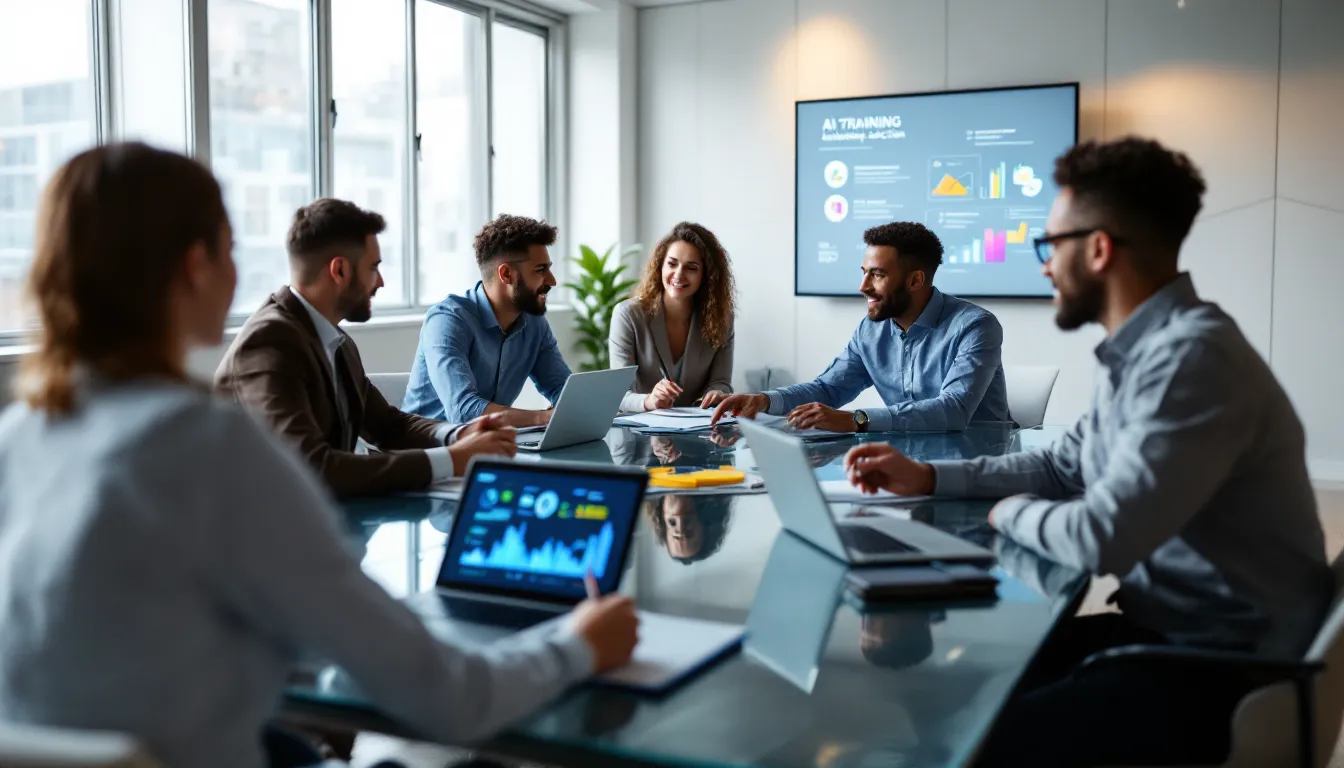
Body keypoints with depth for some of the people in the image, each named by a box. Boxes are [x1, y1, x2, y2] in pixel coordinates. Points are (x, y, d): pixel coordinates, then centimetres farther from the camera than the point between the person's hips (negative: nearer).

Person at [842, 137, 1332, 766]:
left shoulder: (1194, 357, -26)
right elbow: (1062, 467, 19)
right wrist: (928, 477, 10)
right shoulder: (1140, 350, 7)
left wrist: (1012, 511, -9)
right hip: (1161, 627, 9)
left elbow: (1100, 538, -31)